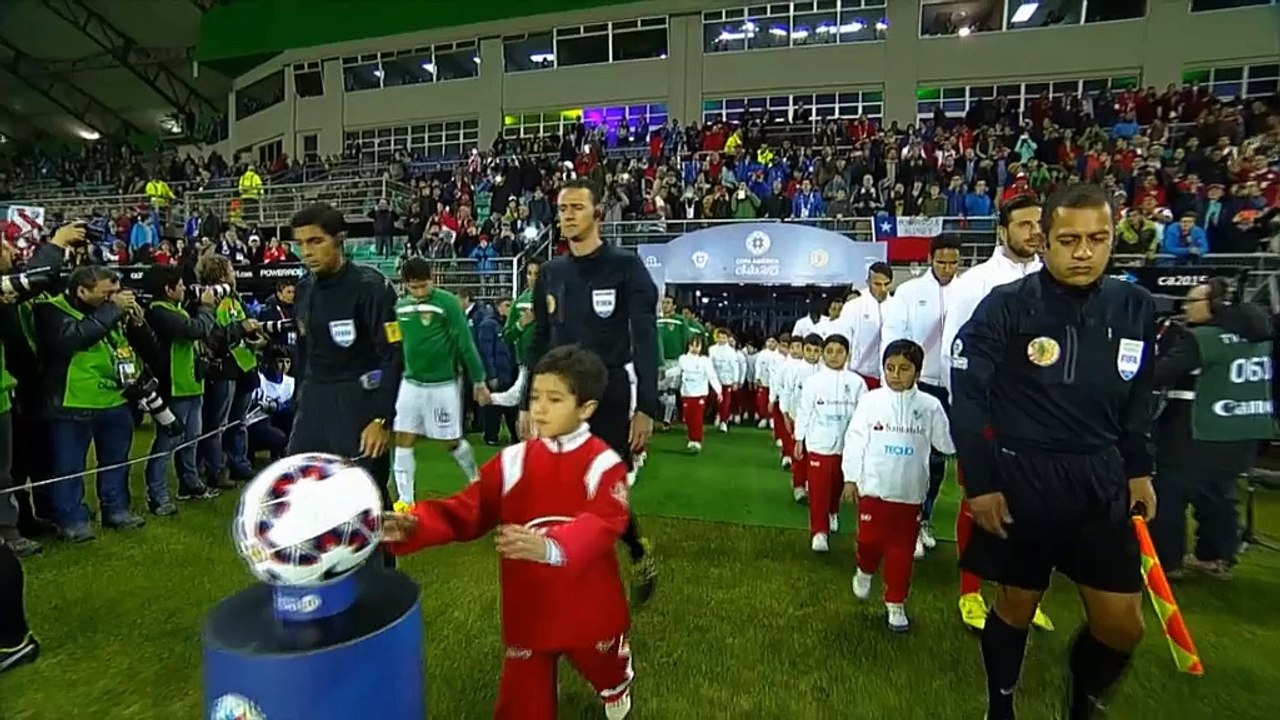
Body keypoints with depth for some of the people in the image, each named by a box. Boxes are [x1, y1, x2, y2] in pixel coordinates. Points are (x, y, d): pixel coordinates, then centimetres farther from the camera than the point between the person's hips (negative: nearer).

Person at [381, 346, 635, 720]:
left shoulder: (603, 463, -17)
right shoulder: (513, 461, -5)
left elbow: (604, 524, -31)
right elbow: (466, 511, -8)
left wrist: (550, 547, -49)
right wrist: (413, 524, -26)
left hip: (587, 605, -1)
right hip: (528, 607, 2)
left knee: (601, 665, 27)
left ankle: (617, 688, 63)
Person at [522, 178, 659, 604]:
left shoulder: (625, 267, -5)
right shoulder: (551, 274, 9)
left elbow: (645, 340, -11)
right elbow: (539, 343, 13)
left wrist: (646, 407, -17)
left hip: (610, 398, -4)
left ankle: (639, 555, 33)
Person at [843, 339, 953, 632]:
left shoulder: (930, 405, -2)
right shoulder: (870, 400, -5)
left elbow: (948, 443, 7)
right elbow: (855, 440, -2)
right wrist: (850, 479, -2)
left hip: (910, 492, 1)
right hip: (873, 487, -1)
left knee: (902, 549, 9)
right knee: (870, 540, 5)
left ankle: (896, 603, 25)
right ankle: (865, 571, 39)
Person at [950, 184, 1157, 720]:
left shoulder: (1135, 308, 3)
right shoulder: (1005, 307, -12)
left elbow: (1137, 399, 15)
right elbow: (967, 398, -11)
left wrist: (1138, 469, 13)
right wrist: (980, 484, -12)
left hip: (1101, 481, 4)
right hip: (1021, 477, -4)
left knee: (1122, 624, 9)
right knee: (1015, 607, 10)